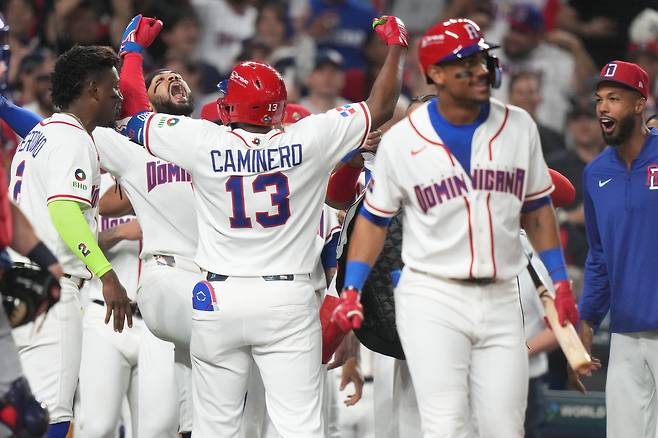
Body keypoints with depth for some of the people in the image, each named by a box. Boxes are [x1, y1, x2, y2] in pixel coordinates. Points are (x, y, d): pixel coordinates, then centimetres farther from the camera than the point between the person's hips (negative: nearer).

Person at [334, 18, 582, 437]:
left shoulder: (518, 127, 5)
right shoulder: (402, 141, -4)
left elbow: (536, 209, 14)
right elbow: (374, 219, 5)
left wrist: (560, 281, 10)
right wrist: (351, 290, -4)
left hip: (500, 301, 3)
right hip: (432, 301, -3)